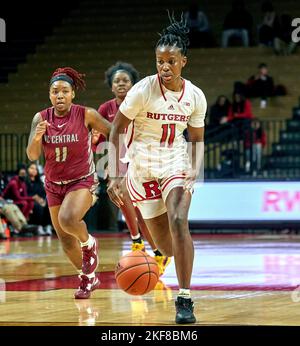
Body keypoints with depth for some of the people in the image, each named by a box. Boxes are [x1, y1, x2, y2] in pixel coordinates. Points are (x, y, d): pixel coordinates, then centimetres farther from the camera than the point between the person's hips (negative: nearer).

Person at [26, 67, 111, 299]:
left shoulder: (86, 115, -14)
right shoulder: (41, 118, -7)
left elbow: (115, 133, -2)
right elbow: (32, 156, -11)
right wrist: (37, 137, -30)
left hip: (82, 181, -4)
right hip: (54, 184, 4)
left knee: (68, 219, -32)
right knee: (65, 240, 11)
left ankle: (88, 243, 1)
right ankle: (88, 279, 34)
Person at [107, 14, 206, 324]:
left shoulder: (195, 97, -5)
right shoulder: (143, 90, -15)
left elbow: (197, 139, 7)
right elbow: (116, 130, -10)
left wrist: (195, 170, -10)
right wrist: (114, 176, -19)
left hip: (175, 164, 1)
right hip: (142, 167, -1)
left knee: (178, 222, -26)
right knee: (165, 246, 3)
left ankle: (185, 299, -21)